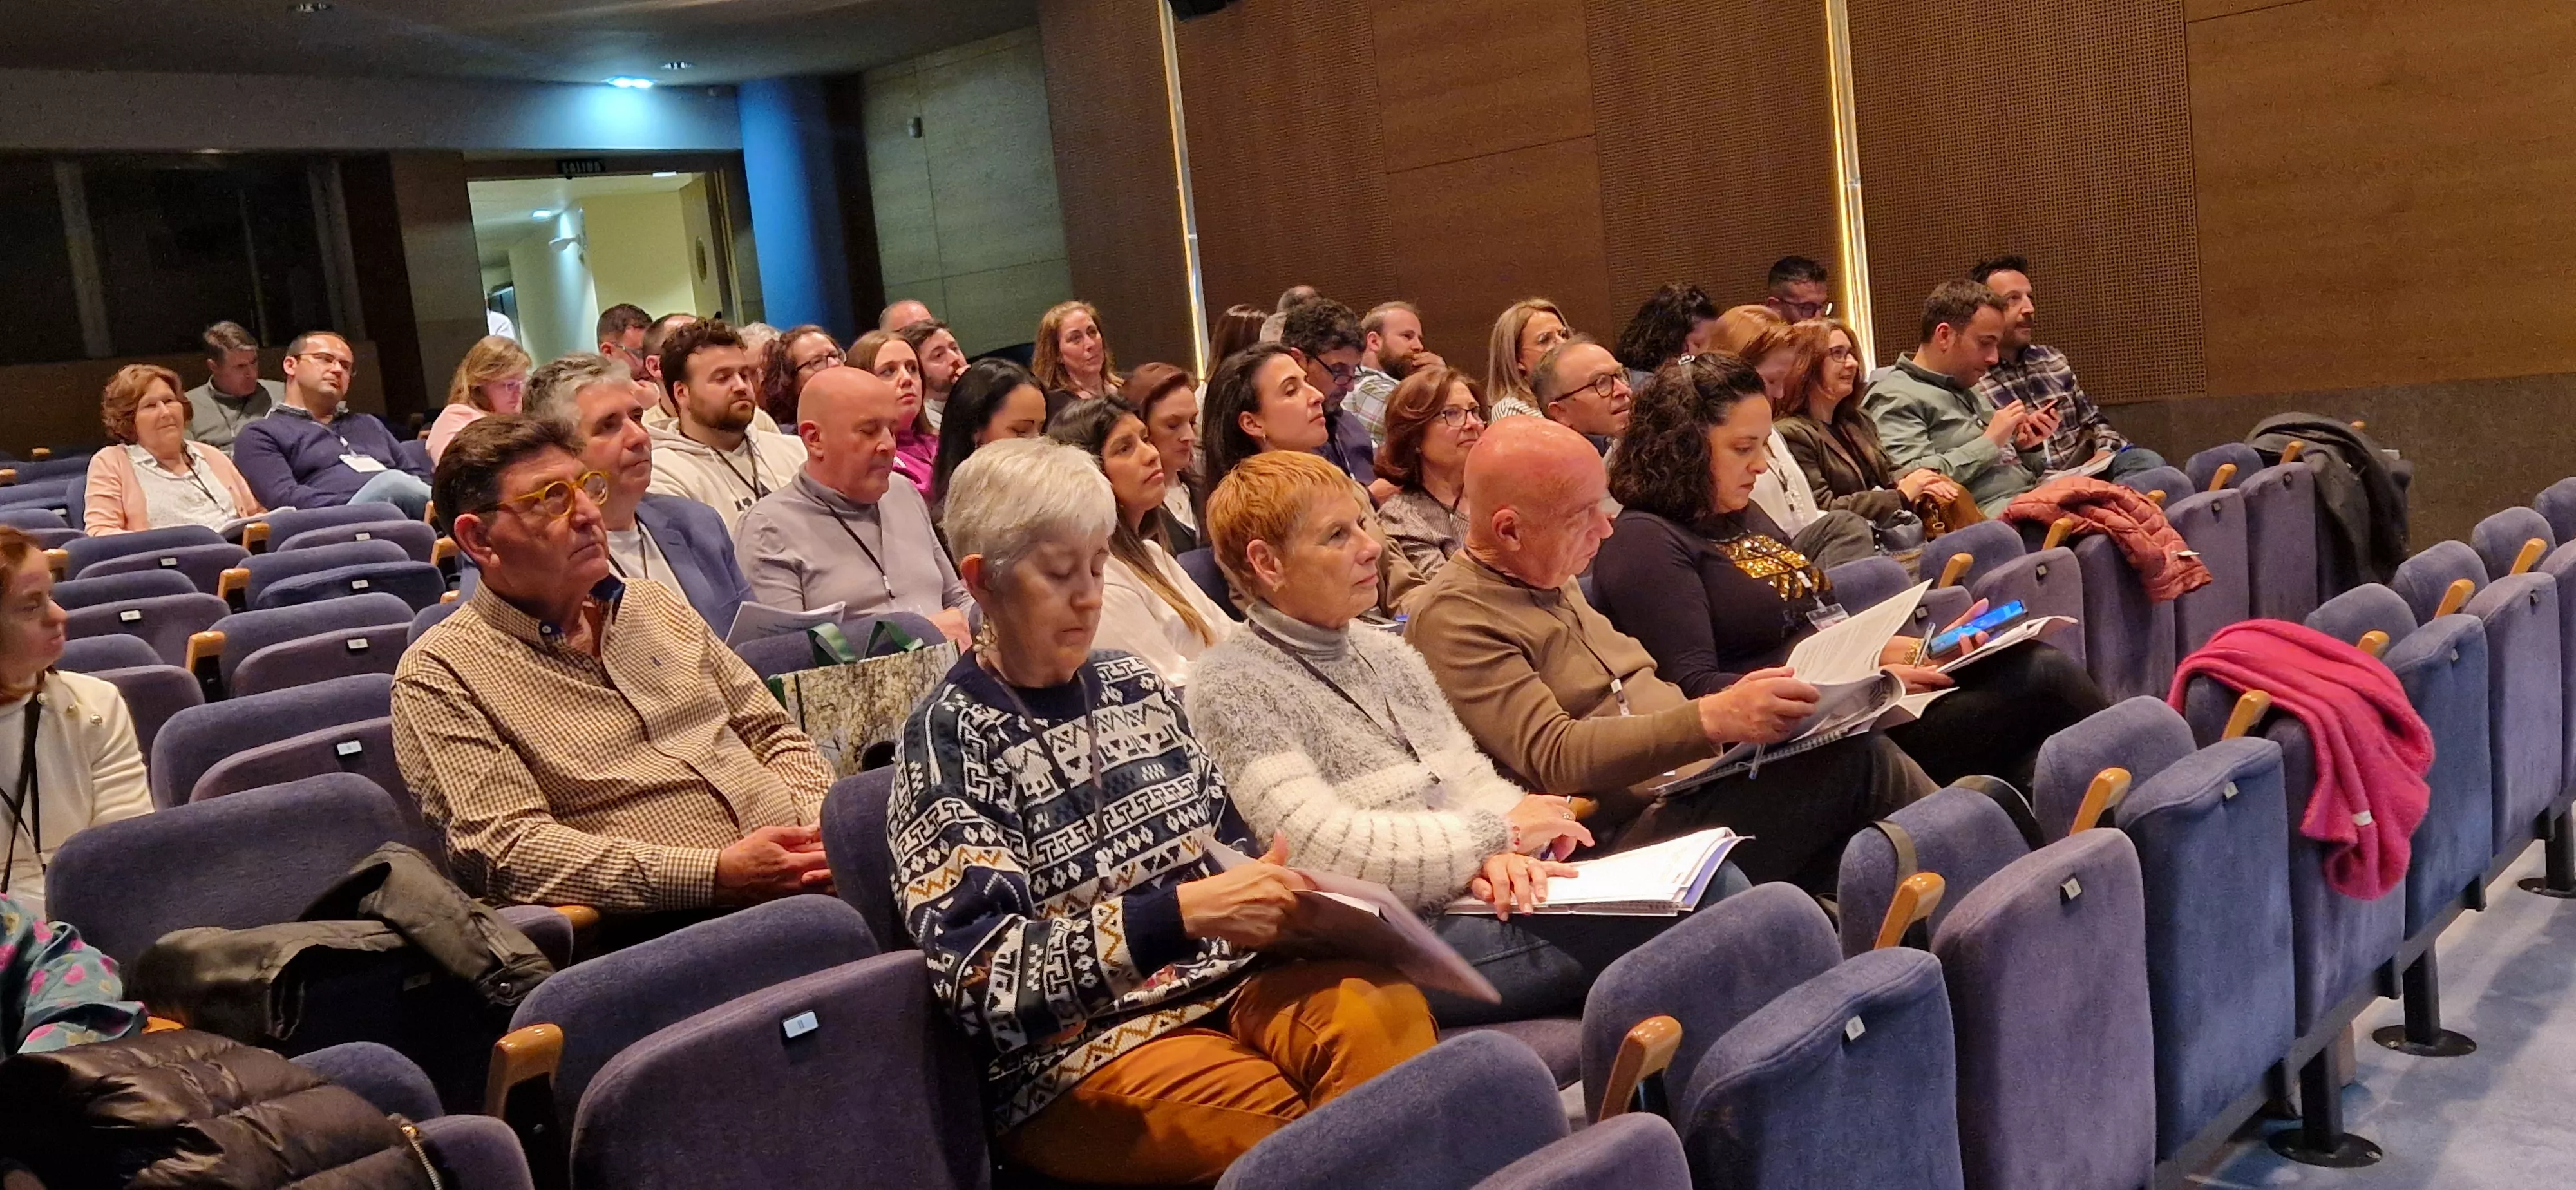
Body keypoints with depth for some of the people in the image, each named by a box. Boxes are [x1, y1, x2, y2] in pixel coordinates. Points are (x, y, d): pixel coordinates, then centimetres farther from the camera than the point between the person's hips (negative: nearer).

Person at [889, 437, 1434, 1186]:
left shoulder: (1135, 688, 14)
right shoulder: (949, 737, -3)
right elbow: (982, 976, -13)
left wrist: (1283, 891, -5)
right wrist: (1182, 912, -23)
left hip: (1227, 981, 5)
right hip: (1073, 1055, -5)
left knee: (1385, 1008, -28)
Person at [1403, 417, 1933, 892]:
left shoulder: (1553, 579, 19)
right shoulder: (1454, 621, -11)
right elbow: (1553, 756, -21)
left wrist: (1737, 704, 5)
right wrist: (1711, 719, -30)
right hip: (1625, 838, -9)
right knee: (1855, 761, -21)